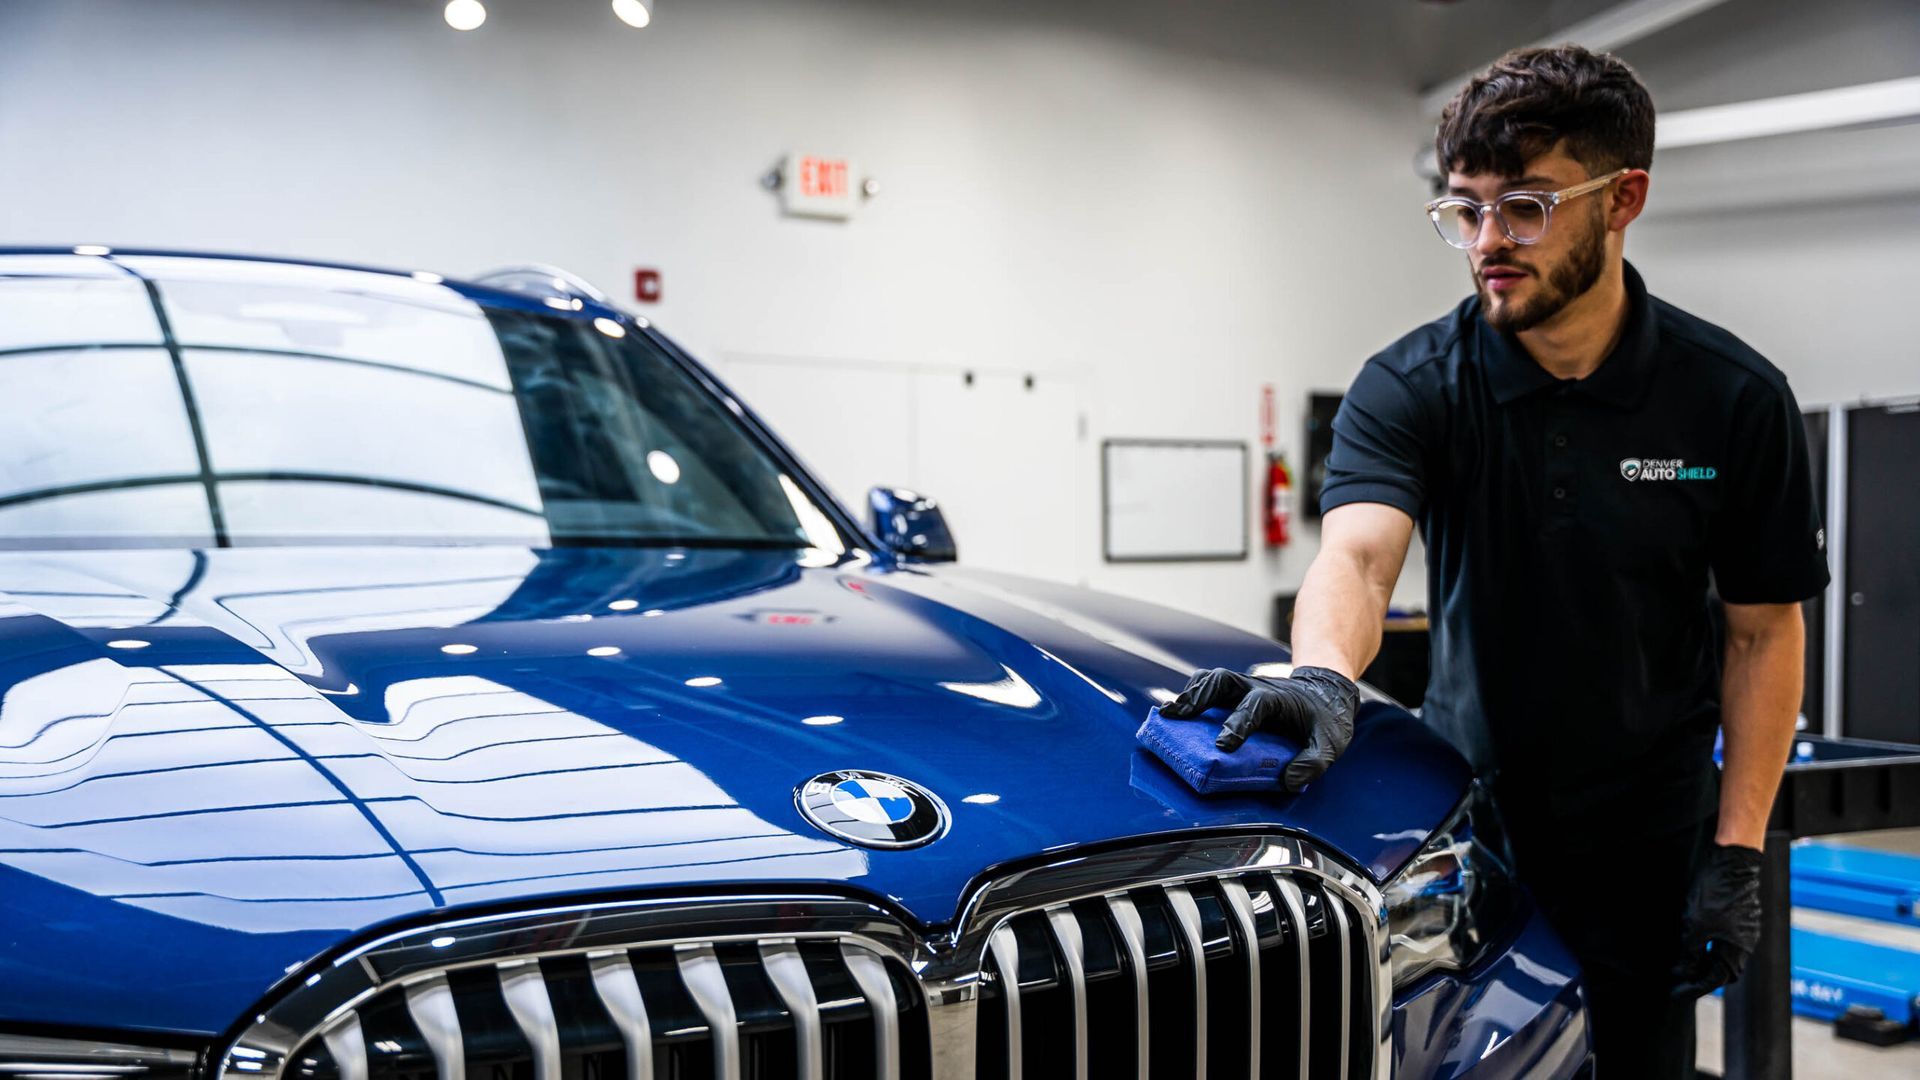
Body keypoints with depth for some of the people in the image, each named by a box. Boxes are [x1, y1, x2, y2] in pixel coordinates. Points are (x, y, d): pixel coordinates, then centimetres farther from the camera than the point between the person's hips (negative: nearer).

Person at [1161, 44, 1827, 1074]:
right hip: (1468, 813, 0)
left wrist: (1738, 853, -8)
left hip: (1650, 841, 0)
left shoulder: (1734, 397, -10)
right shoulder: (1410, 387, -12)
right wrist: (1324, 678, -52)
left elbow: (1763, 632, -4)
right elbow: (1357, 554, -29)